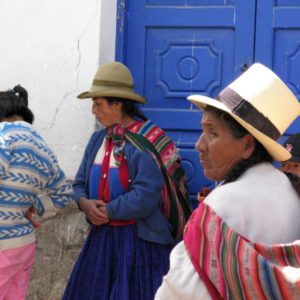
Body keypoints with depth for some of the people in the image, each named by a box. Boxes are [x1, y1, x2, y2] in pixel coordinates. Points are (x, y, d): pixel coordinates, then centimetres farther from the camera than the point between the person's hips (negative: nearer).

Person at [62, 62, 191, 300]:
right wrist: (85, 204, -6)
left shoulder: (146, 142, -14)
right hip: (102, 237, 7)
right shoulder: (99, 139, 10)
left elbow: (145, 198, -22)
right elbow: (81, 182, 16)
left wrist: (106, 212, -12)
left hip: (139, 241, -7)